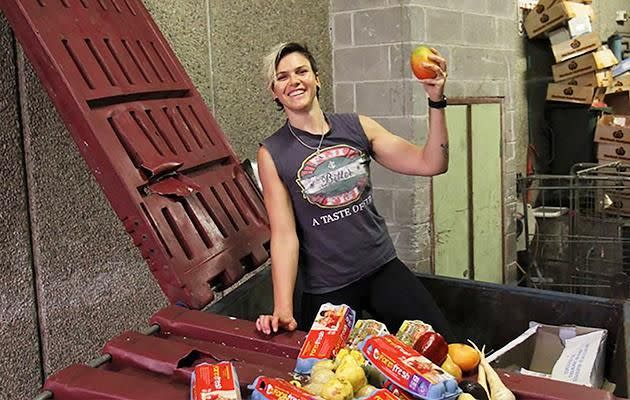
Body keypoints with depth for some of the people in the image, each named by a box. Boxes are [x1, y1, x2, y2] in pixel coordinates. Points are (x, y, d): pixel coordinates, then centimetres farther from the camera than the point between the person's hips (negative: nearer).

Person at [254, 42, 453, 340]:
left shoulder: (357, 127, 0)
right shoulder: (272, 154, -7)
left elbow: (431, 164, -3)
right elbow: (284, 235, -11)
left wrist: (436, 102, -15)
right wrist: (283, 309, -20)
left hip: (383, 269, 3)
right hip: (326, 290, -2)